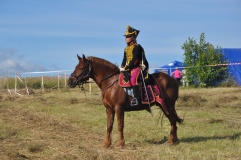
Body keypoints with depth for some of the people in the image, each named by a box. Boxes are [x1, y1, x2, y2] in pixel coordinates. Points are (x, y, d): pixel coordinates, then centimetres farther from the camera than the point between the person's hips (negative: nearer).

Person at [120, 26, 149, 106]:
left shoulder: (137, 47, -11)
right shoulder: (126, 49, 17)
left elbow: (135, 60, -18)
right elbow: (124, 60, 19)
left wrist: (126, 68, -20)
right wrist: (122, 67, 0)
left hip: (138, 67, -10)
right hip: (129, 68, 10)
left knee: (133, 79, -32)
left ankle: (137, 98, -35)